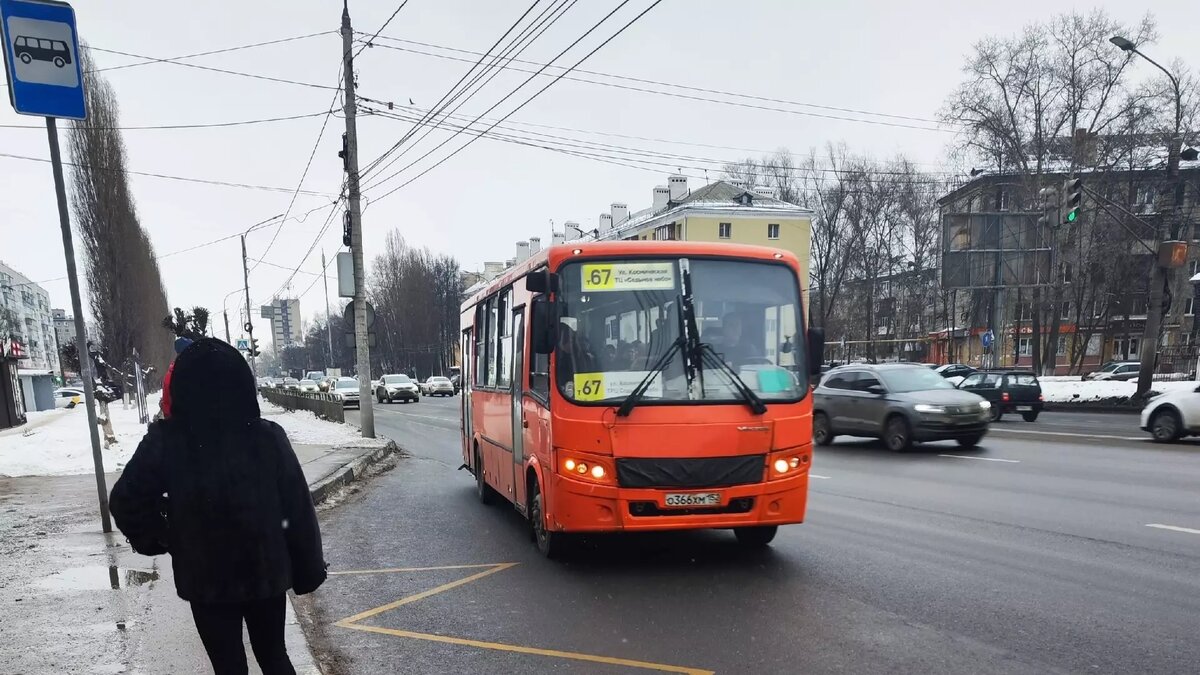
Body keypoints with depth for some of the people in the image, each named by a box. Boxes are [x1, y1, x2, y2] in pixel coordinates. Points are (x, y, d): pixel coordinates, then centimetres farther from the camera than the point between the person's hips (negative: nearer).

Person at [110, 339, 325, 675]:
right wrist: (309, 570, 2)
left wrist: (157, 542, 8)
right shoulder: (268, 437, -13)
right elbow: (298, 509, -9)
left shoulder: (165, 442, -14)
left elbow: (127, 502, -10)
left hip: (206, 580, -1)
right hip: (267, 572, 1)